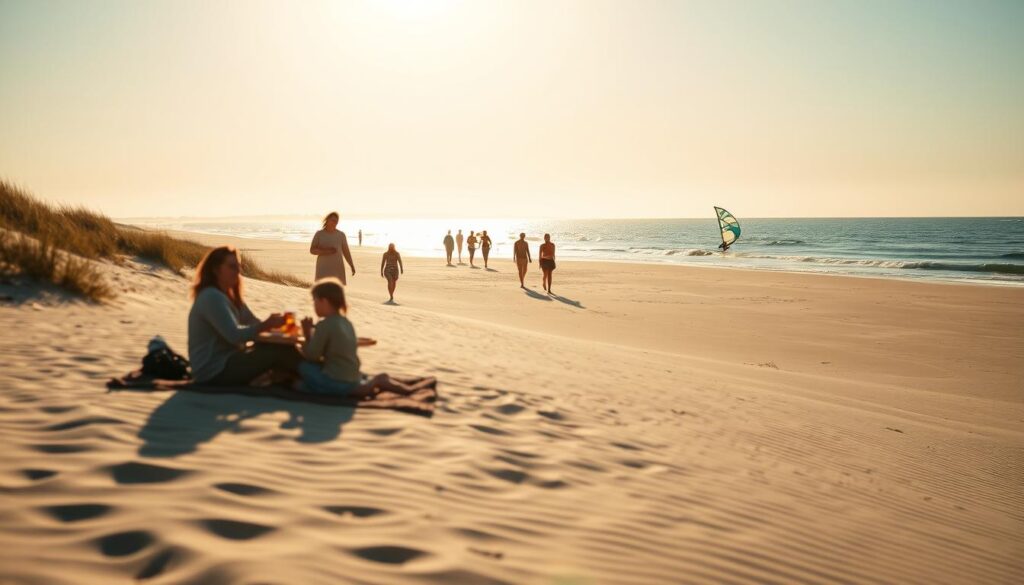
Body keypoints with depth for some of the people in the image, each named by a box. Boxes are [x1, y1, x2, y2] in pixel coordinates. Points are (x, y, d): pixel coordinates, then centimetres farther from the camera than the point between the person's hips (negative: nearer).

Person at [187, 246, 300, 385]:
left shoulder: (231, 297, 13)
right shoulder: (211, 297, -18)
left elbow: (253, 323, 7)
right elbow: (234, 335, -25)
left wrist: (272, 322, -12)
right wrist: (266, 325, -24)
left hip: (227, 361, 10)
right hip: (214, 372, -10)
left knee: (281, 347, -2)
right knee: (279, 351, -16)